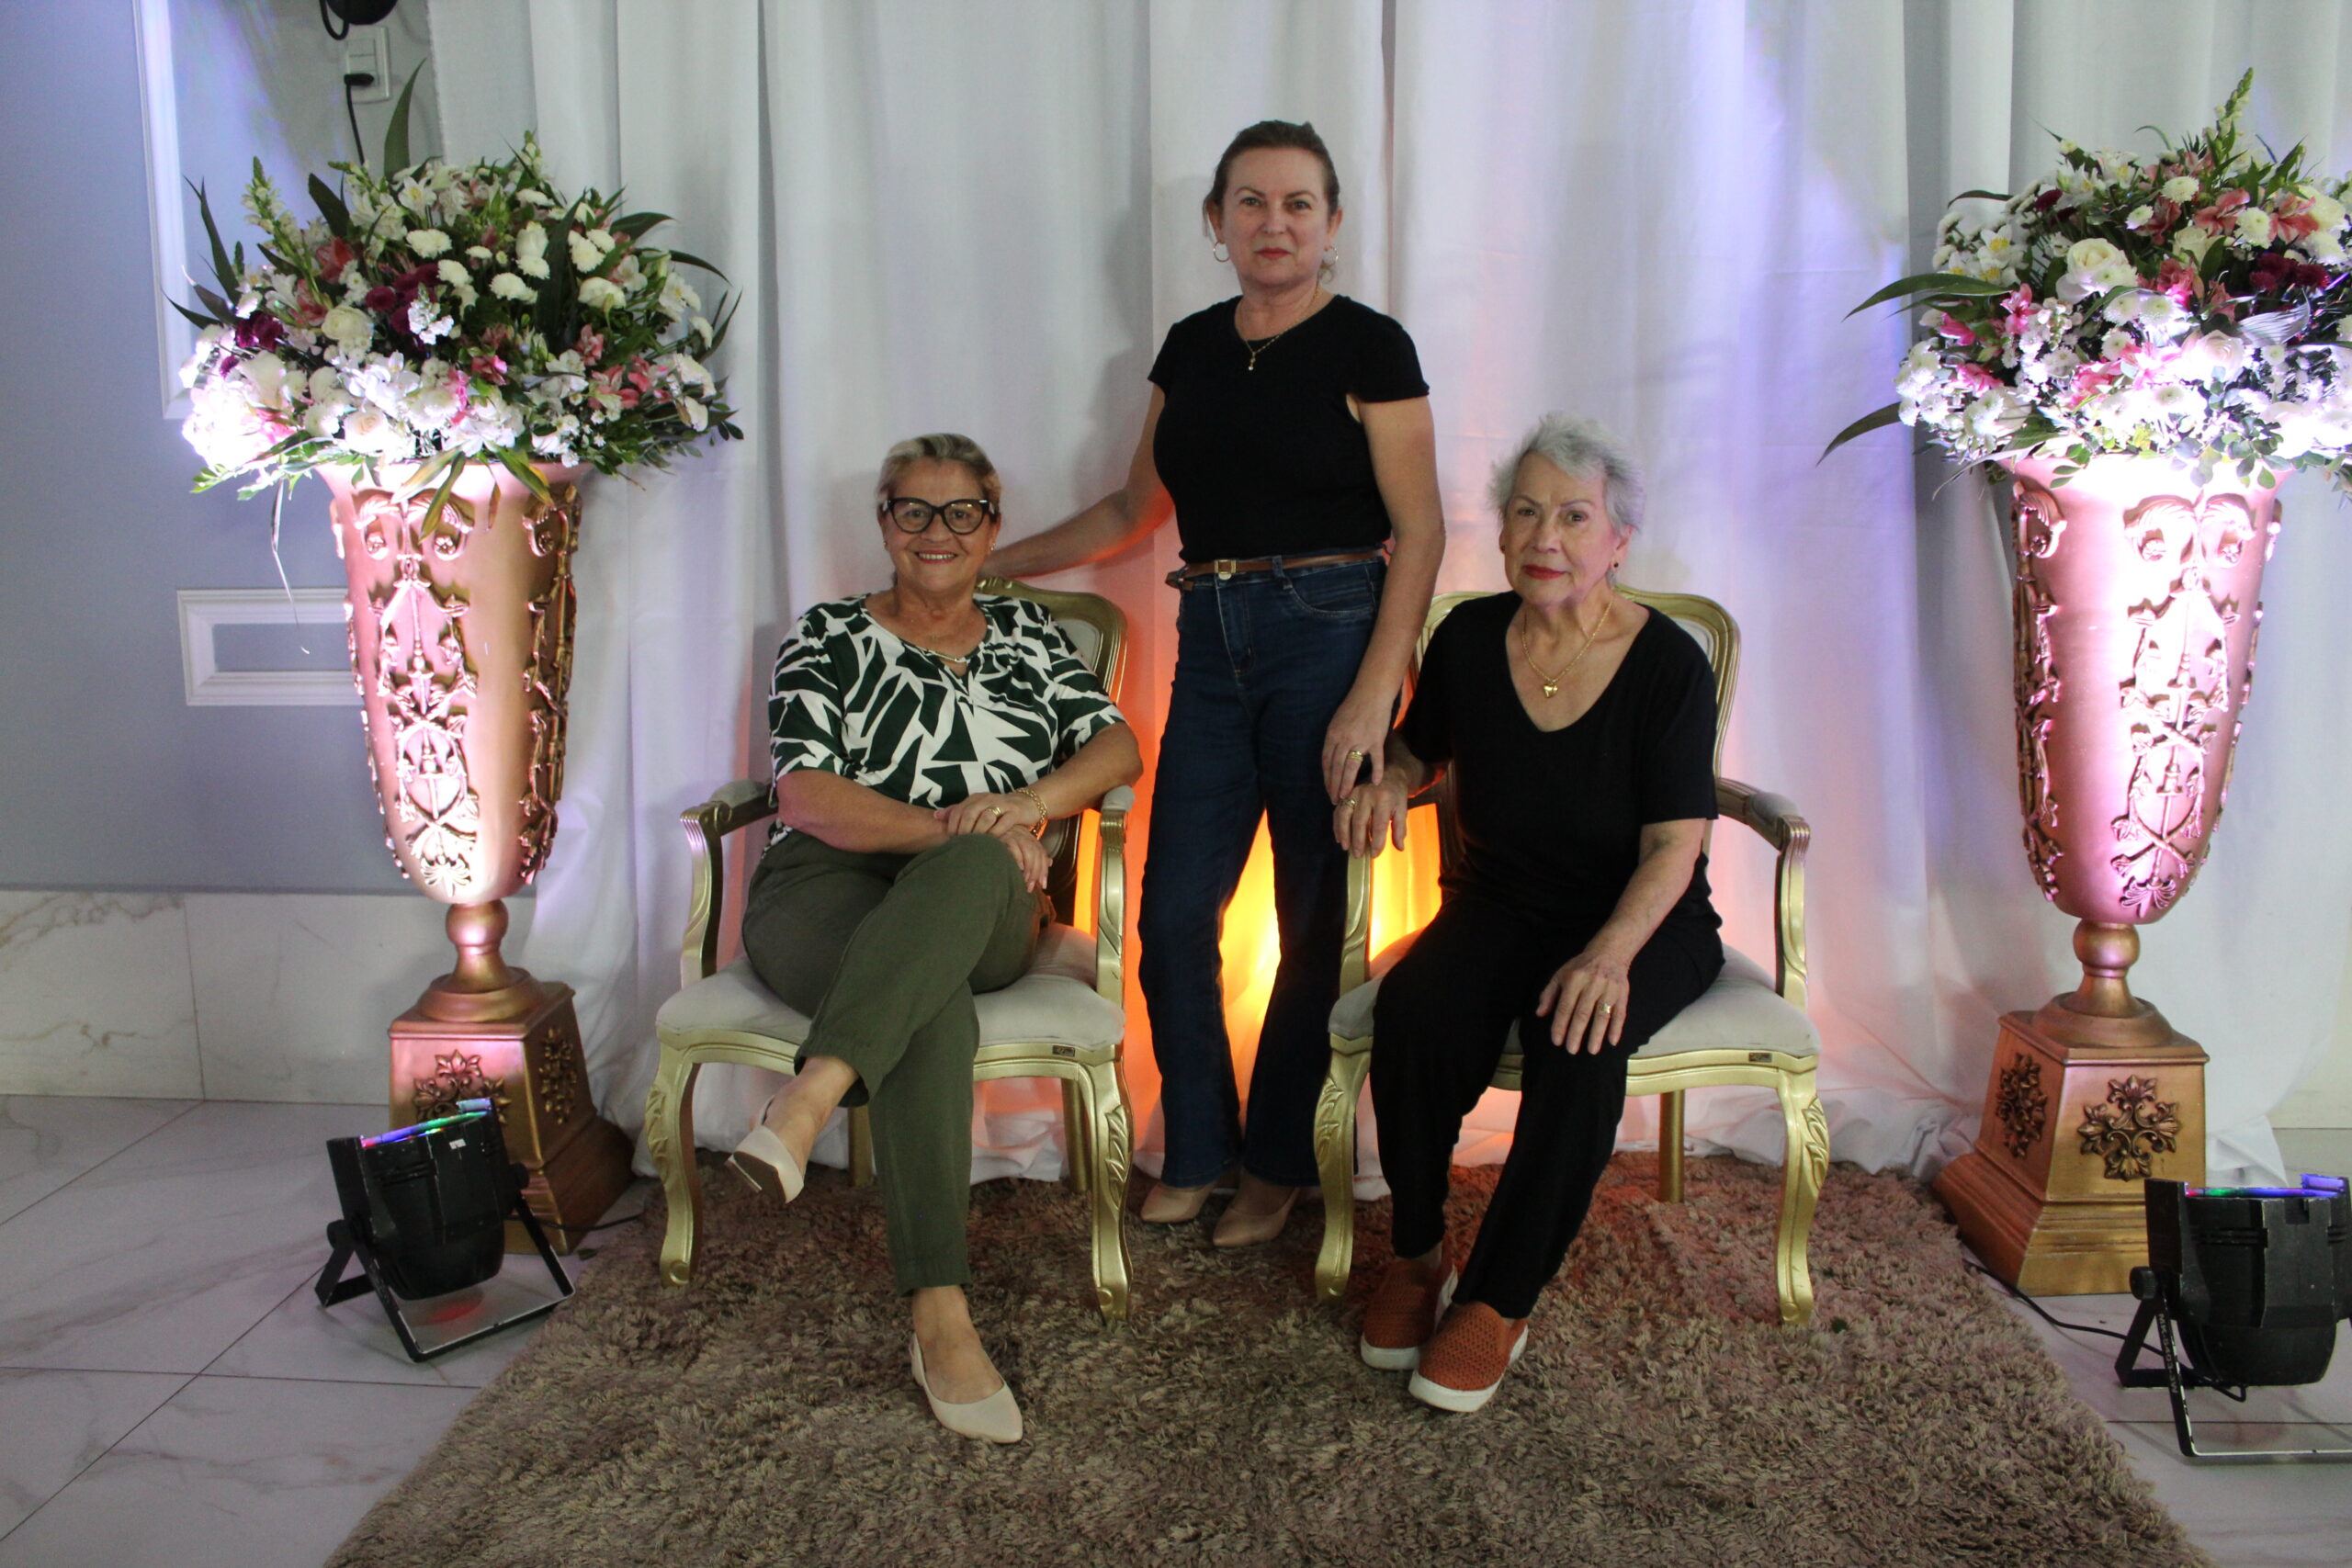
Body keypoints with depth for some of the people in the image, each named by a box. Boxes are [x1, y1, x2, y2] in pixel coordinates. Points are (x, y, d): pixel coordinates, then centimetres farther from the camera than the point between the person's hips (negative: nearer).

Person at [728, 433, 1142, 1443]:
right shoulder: (829, 637, 12)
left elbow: (1116, 747, 10)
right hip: (830, 891, -2)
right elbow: (805, 798, -2)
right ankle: (941, 1320, -41)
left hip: (981, 913, 2)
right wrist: (951, 824, -17)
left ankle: (809, 1099, -50)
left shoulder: (1025, 634, 22)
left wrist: (1028, 802, -11)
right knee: (933, 1008, -37)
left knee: (969, 868, -37)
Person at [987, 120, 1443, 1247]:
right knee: (1172, 912, 1)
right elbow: (1135, 508, 21)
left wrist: (1373, 694, -15)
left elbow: (1419, 531, -6)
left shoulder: (1368, 347, -2)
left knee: (1315, 920, 2)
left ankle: (1278, 1163, 20)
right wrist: (987, 562, 20)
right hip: (1212, 644, 5)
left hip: (1328, 635, -5)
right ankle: (1197, 1155, 19)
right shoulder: (1191, 348, 13)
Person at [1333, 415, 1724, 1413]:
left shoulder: (1668, 665, -11)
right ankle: (1419, 1255, -8)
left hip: (1643, 921, -2)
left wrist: (1610, 953, -33)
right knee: (1413, 1009, -30)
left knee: (1579, 1041, -35)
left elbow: (1673, 846, -15)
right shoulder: (1470, 639, 0)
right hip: (1499, 903, 3)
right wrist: (1382, 785, -5)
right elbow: (1421, 749, 20)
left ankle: (1499, 1302, -18)